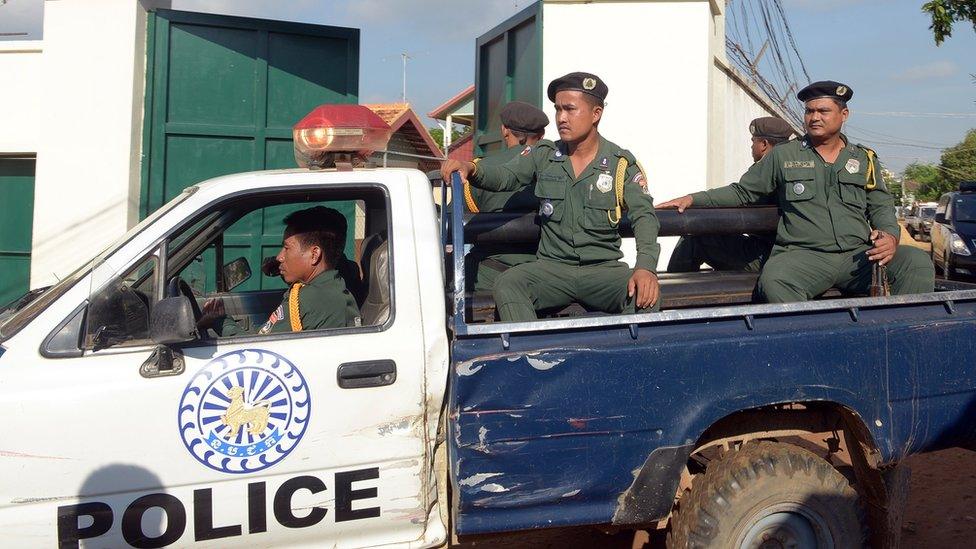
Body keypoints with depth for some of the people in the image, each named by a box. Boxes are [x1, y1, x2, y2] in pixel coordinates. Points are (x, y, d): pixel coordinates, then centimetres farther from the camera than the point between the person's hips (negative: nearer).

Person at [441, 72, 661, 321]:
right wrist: (471, 169, -26)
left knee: (644, 295, -31)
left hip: (604, 269, -1)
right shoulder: (544, 155, 9)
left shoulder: (622, 163, 1)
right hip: (552, 266, 2)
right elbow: (506, 176, -1)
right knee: (507, 284, -28)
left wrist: (645, 267, -27)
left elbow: (643, 214, -9)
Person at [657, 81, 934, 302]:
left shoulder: (865, 159, 20)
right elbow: (742, 192, 19)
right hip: (804, 255, -2)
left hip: (858, 255, 3)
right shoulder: (783, 156, 15)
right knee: (773, 278, -37)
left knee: (917, 262, -25)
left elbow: (881, 206, 19)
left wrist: (890, 235, -5)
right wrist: (693, 199, 7)